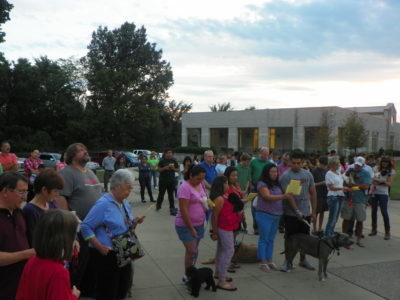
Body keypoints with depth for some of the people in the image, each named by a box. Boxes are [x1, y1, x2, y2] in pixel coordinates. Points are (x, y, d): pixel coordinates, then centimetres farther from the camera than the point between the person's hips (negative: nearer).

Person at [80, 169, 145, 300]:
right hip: (107, 254, -8)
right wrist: (99, 247, -23)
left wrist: (134, 222, -3)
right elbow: (85, 227, -19)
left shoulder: (125, 203, 9)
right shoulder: (103, 204, -18)